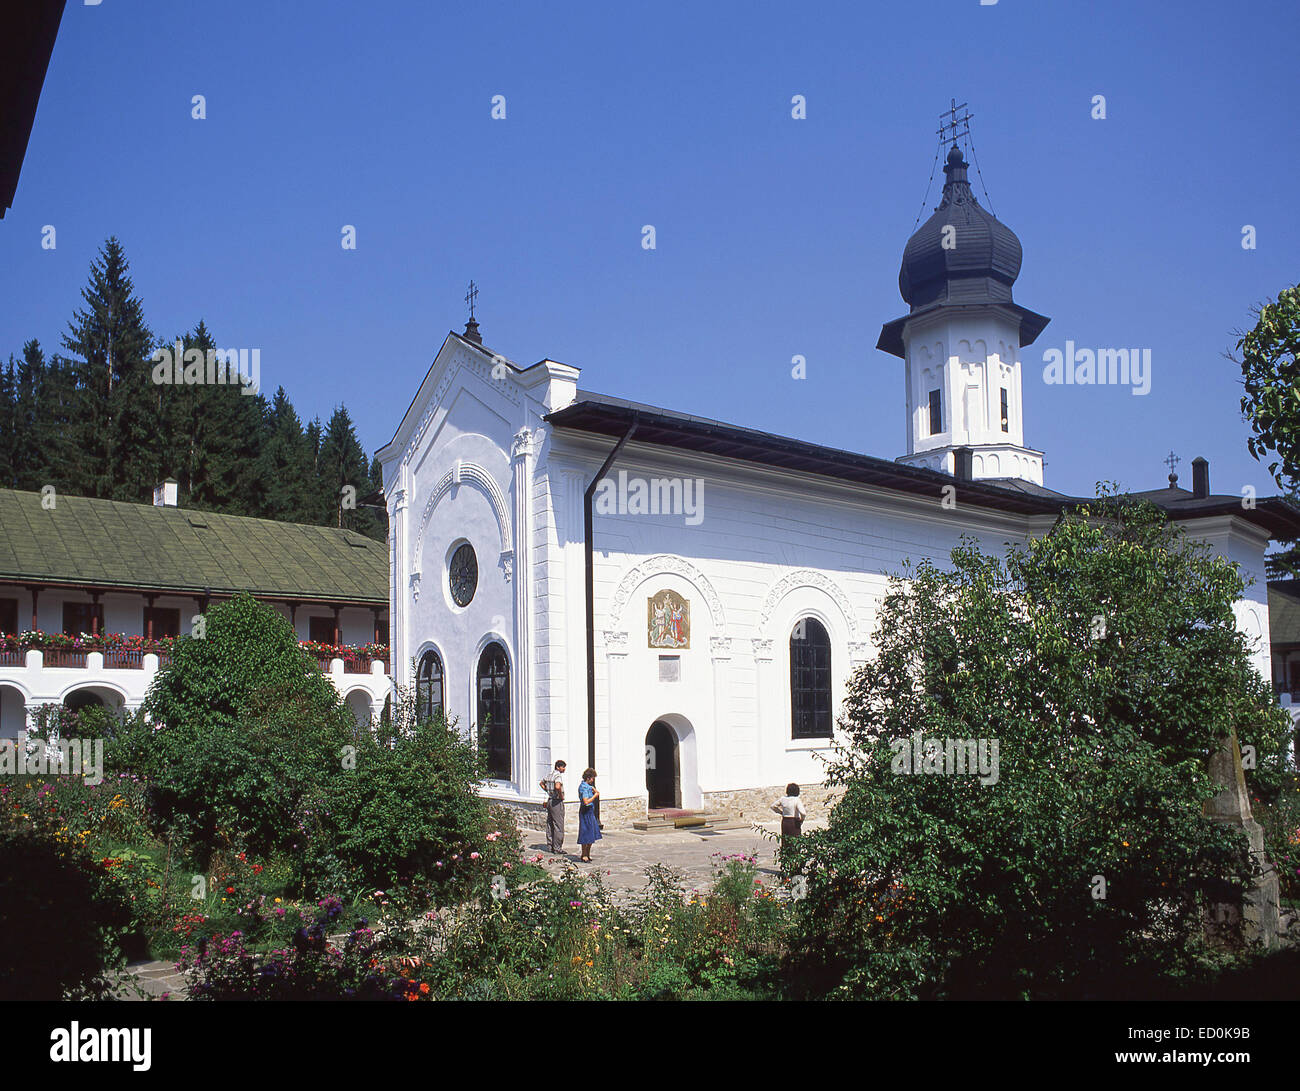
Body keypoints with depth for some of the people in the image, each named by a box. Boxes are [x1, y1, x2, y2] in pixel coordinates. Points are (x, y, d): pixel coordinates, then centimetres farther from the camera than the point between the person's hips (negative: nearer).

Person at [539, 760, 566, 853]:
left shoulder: (550, 775, 12)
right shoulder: (558, 775, -16)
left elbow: (541, 783, 28)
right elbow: (557, 786, -34)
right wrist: (561, 796, -18)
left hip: (550, 800, 9)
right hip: (557, 802, -9)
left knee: (550, 824, 13)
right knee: (559, 825, -5)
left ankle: (550, 846, 20)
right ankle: (557, 847, -3)